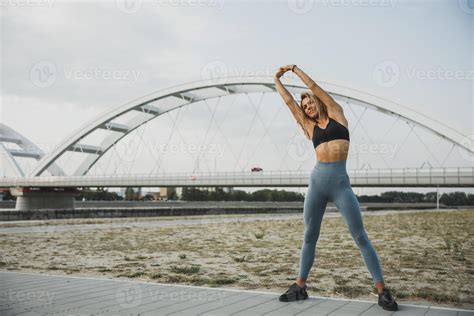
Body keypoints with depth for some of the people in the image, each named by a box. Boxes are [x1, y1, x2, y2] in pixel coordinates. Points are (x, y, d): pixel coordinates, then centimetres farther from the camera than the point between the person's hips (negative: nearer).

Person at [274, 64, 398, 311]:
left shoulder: (336, 114, 12)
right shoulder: (310, 127, 18)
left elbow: (314, 86, 11)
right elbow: (289, 101, 22)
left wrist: (295, 68, 20)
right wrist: (277, 79, 31)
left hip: (340, 182, -3)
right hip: (317, 180, 4)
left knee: (360, 236, -5)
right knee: (309, 236, 7)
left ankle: (382, 291, -1)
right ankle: (300, 287, 18)